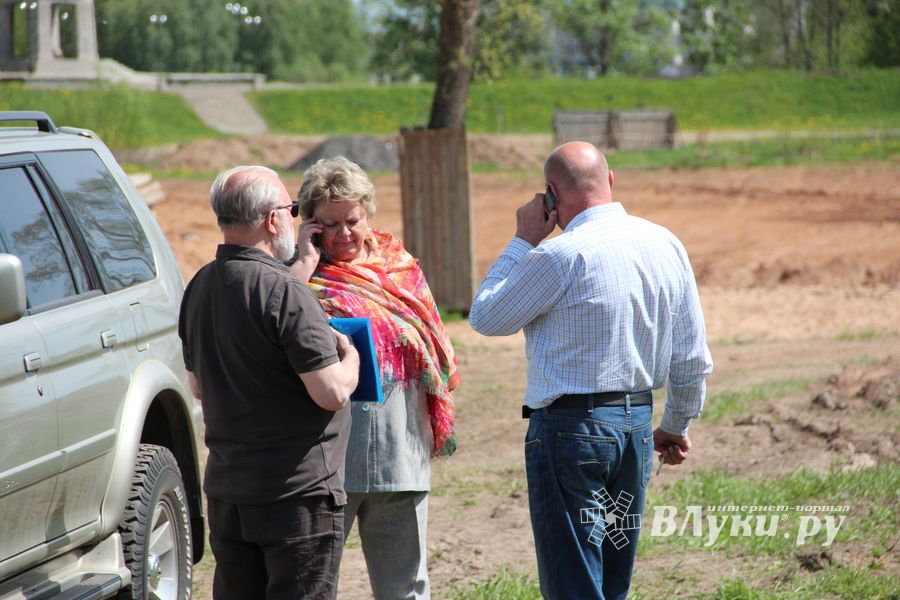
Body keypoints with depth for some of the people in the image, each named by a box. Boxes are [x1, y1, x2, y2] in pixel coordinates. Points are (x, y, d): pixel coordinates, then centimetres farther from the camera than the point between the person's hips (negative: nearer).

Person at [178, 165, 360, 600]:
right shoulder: (283, 294, -19)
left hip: (226, 489, 8)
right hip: (298, 491, -8)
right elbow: (332, 393, -19)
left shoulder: (199, 287, 8)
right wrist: (350, 358, 0)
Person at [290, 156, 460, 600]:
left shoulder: (400, 267, 11)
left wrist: (437, 427, 15)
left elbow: (432, 349, 19)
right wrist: (306, 263, -16)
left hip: (399, 452, 4)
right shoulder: (303, 274, -1)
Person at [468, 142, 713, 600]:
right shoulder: (666, 246, 5)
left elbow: (485, 318, -4)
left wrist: (523, 241, 2)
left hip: (571, 428, -7)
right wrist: (676, 425, 24)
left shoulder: (560, 256, -17)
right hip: (637, 423, 7)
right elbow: (693, 360, 11)